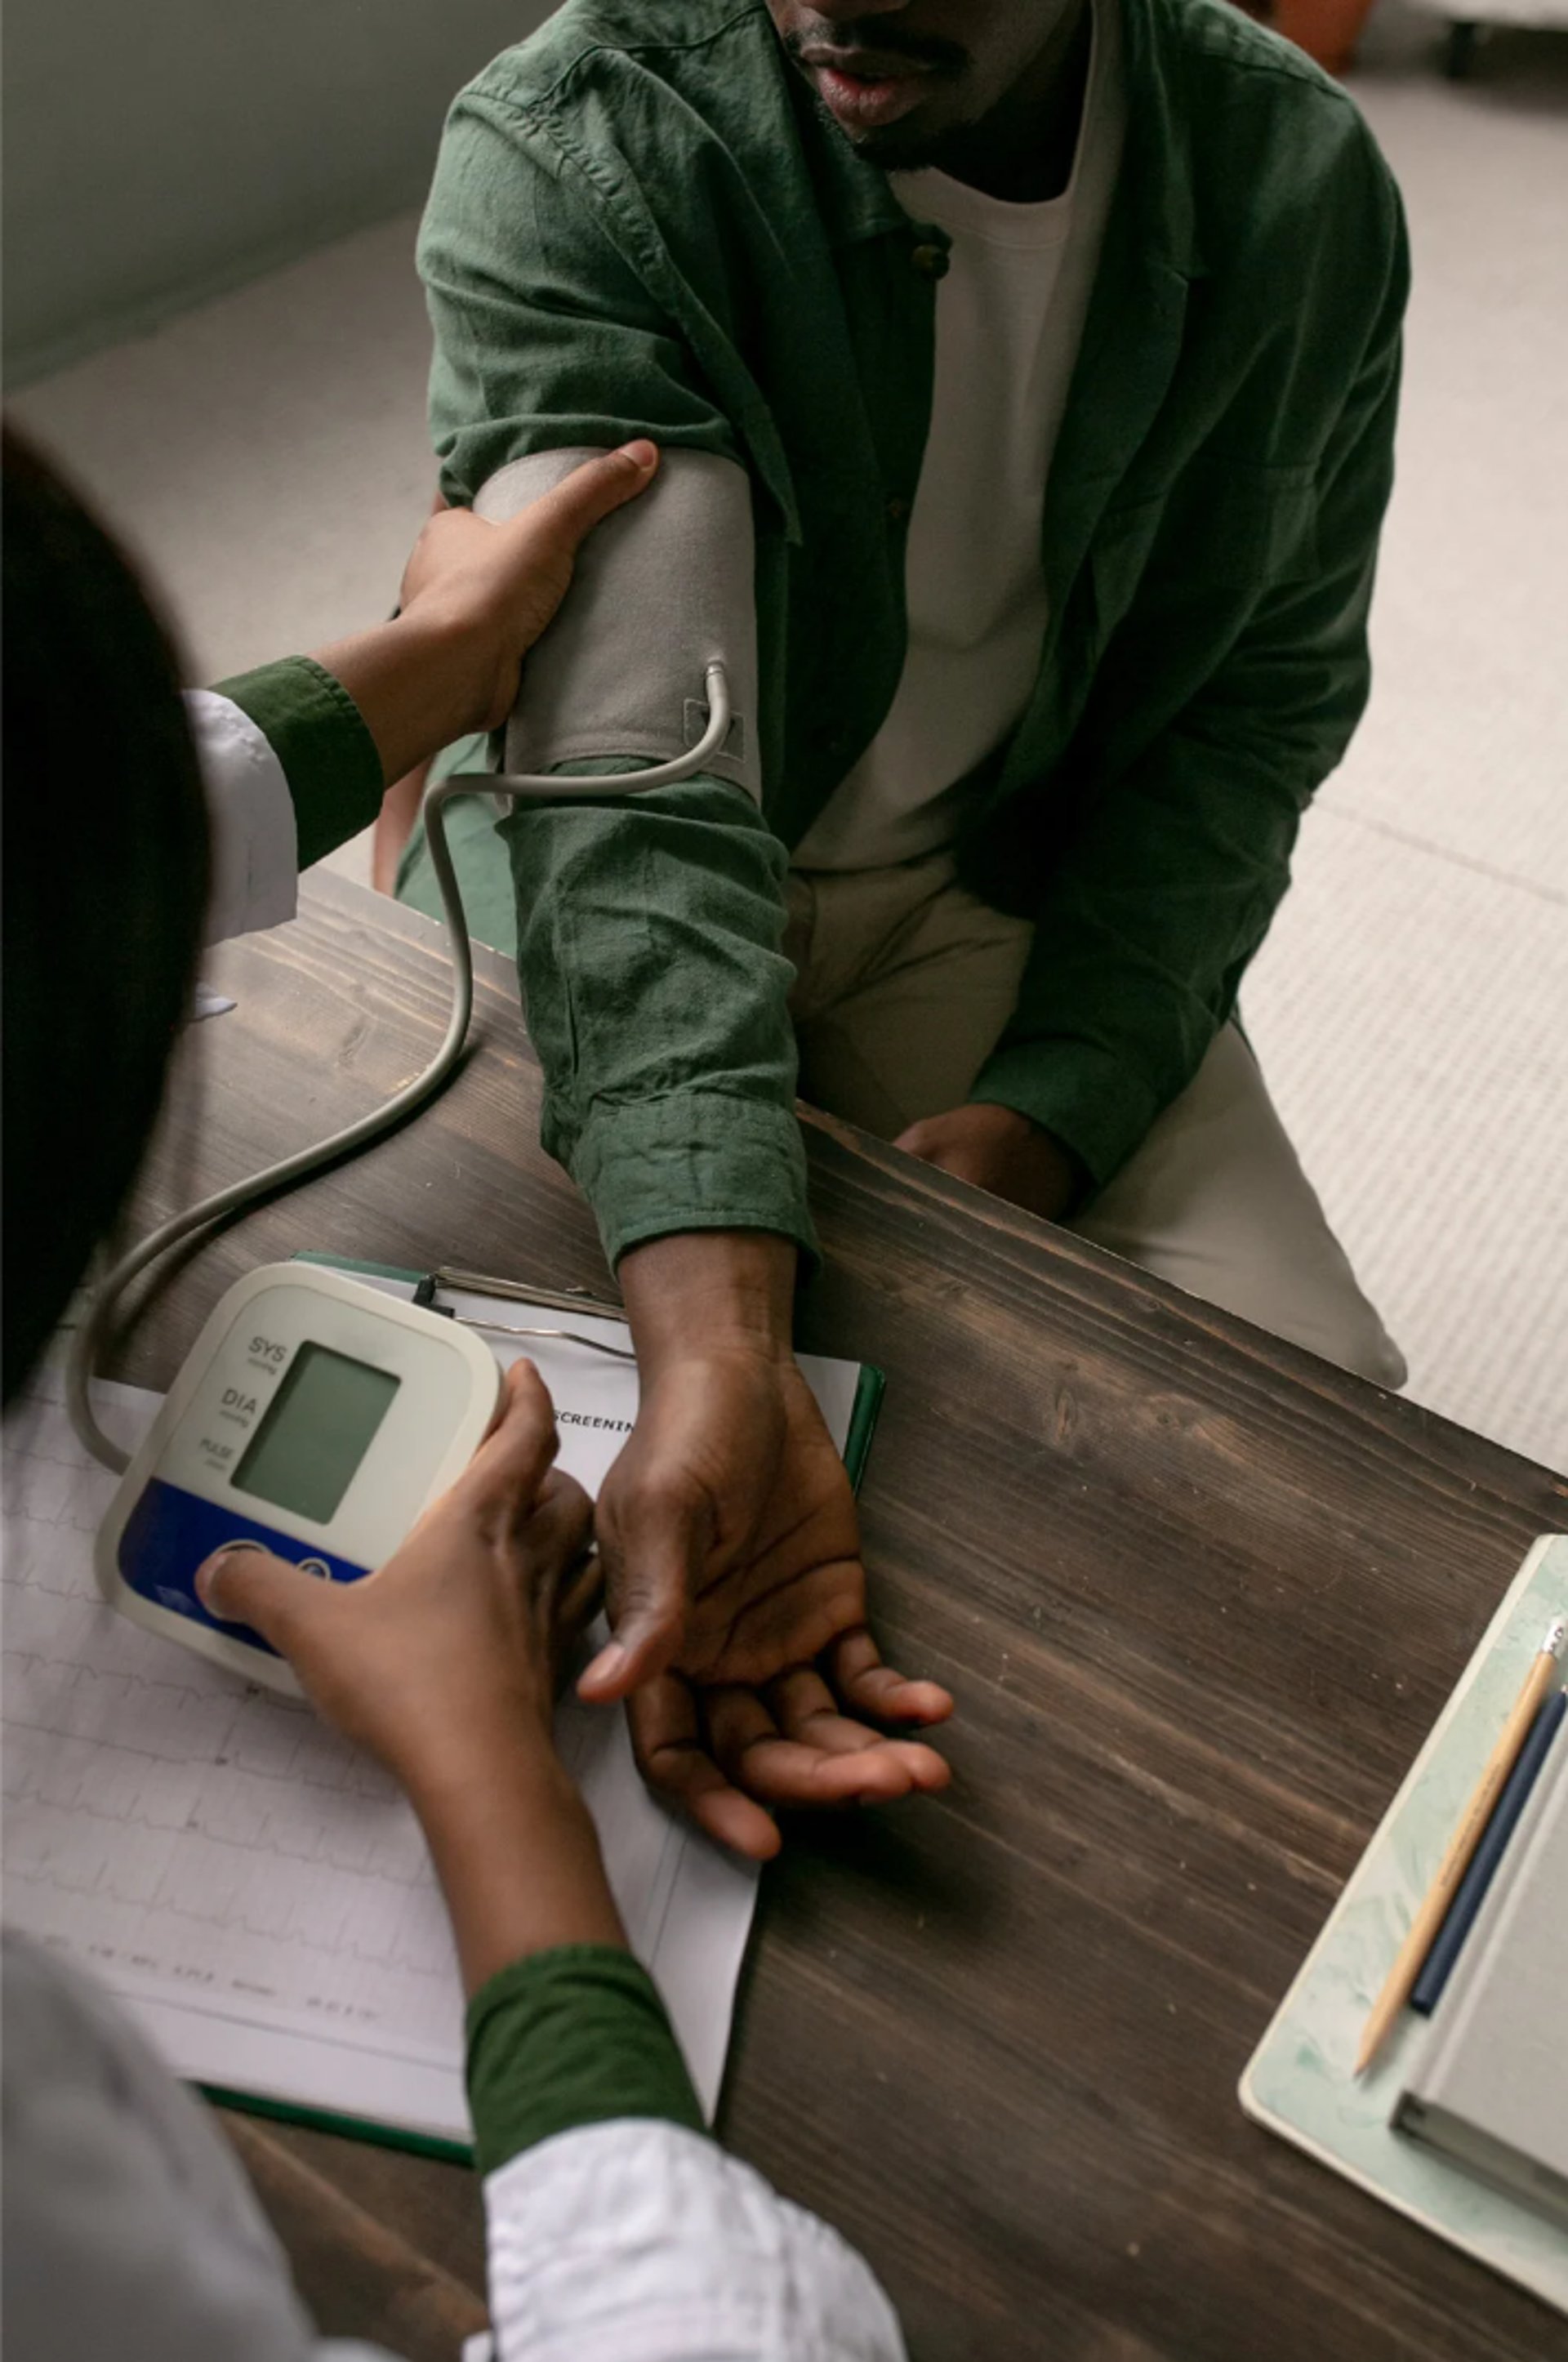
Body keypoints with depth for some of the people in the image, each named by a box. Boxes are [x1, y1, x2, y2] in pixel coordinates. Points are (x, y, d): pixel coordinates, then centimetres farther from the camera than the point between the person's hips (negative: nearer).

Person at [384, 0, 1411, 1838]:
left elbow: (1262, 696, -2)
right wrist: (717, 1355, -48)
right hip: (582, 883, -1)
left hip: (1004, 891, 2)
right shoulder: (565, 153, -22)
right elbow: (628, 780, -34)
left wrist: (1052, 1104, -16)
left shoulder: (1301, 187, -10)